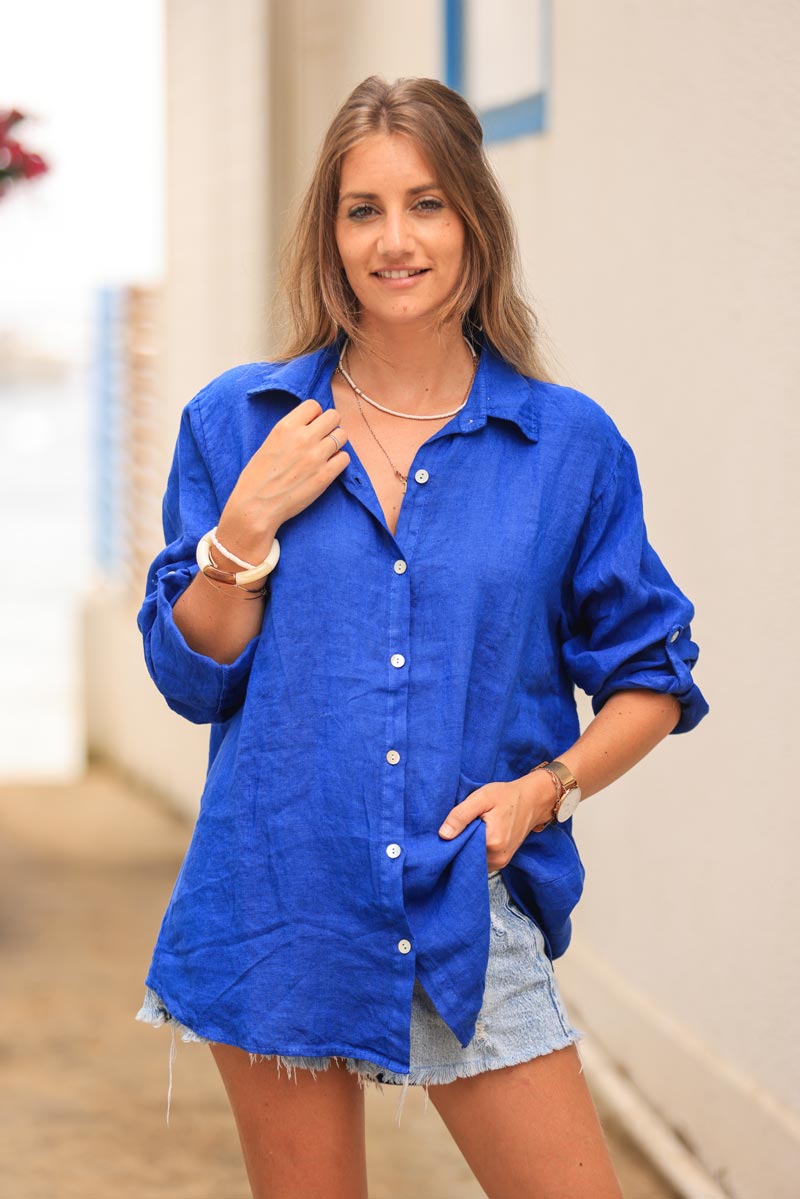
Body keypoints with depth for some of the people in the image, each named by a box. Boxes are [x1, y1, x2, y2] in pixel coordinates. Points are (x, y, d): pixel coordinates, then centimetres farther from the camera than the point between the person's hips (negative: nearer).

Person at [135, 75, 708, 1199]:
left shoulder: (570, 444, 2)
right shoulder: (238, 423, 4)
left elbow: (652, 676, 9)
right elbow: (191, 677, 5)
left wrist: (544, 787, -7)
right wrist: (248, 525, -9)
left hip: (470, 920, 0)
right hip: (279, 914, 0)